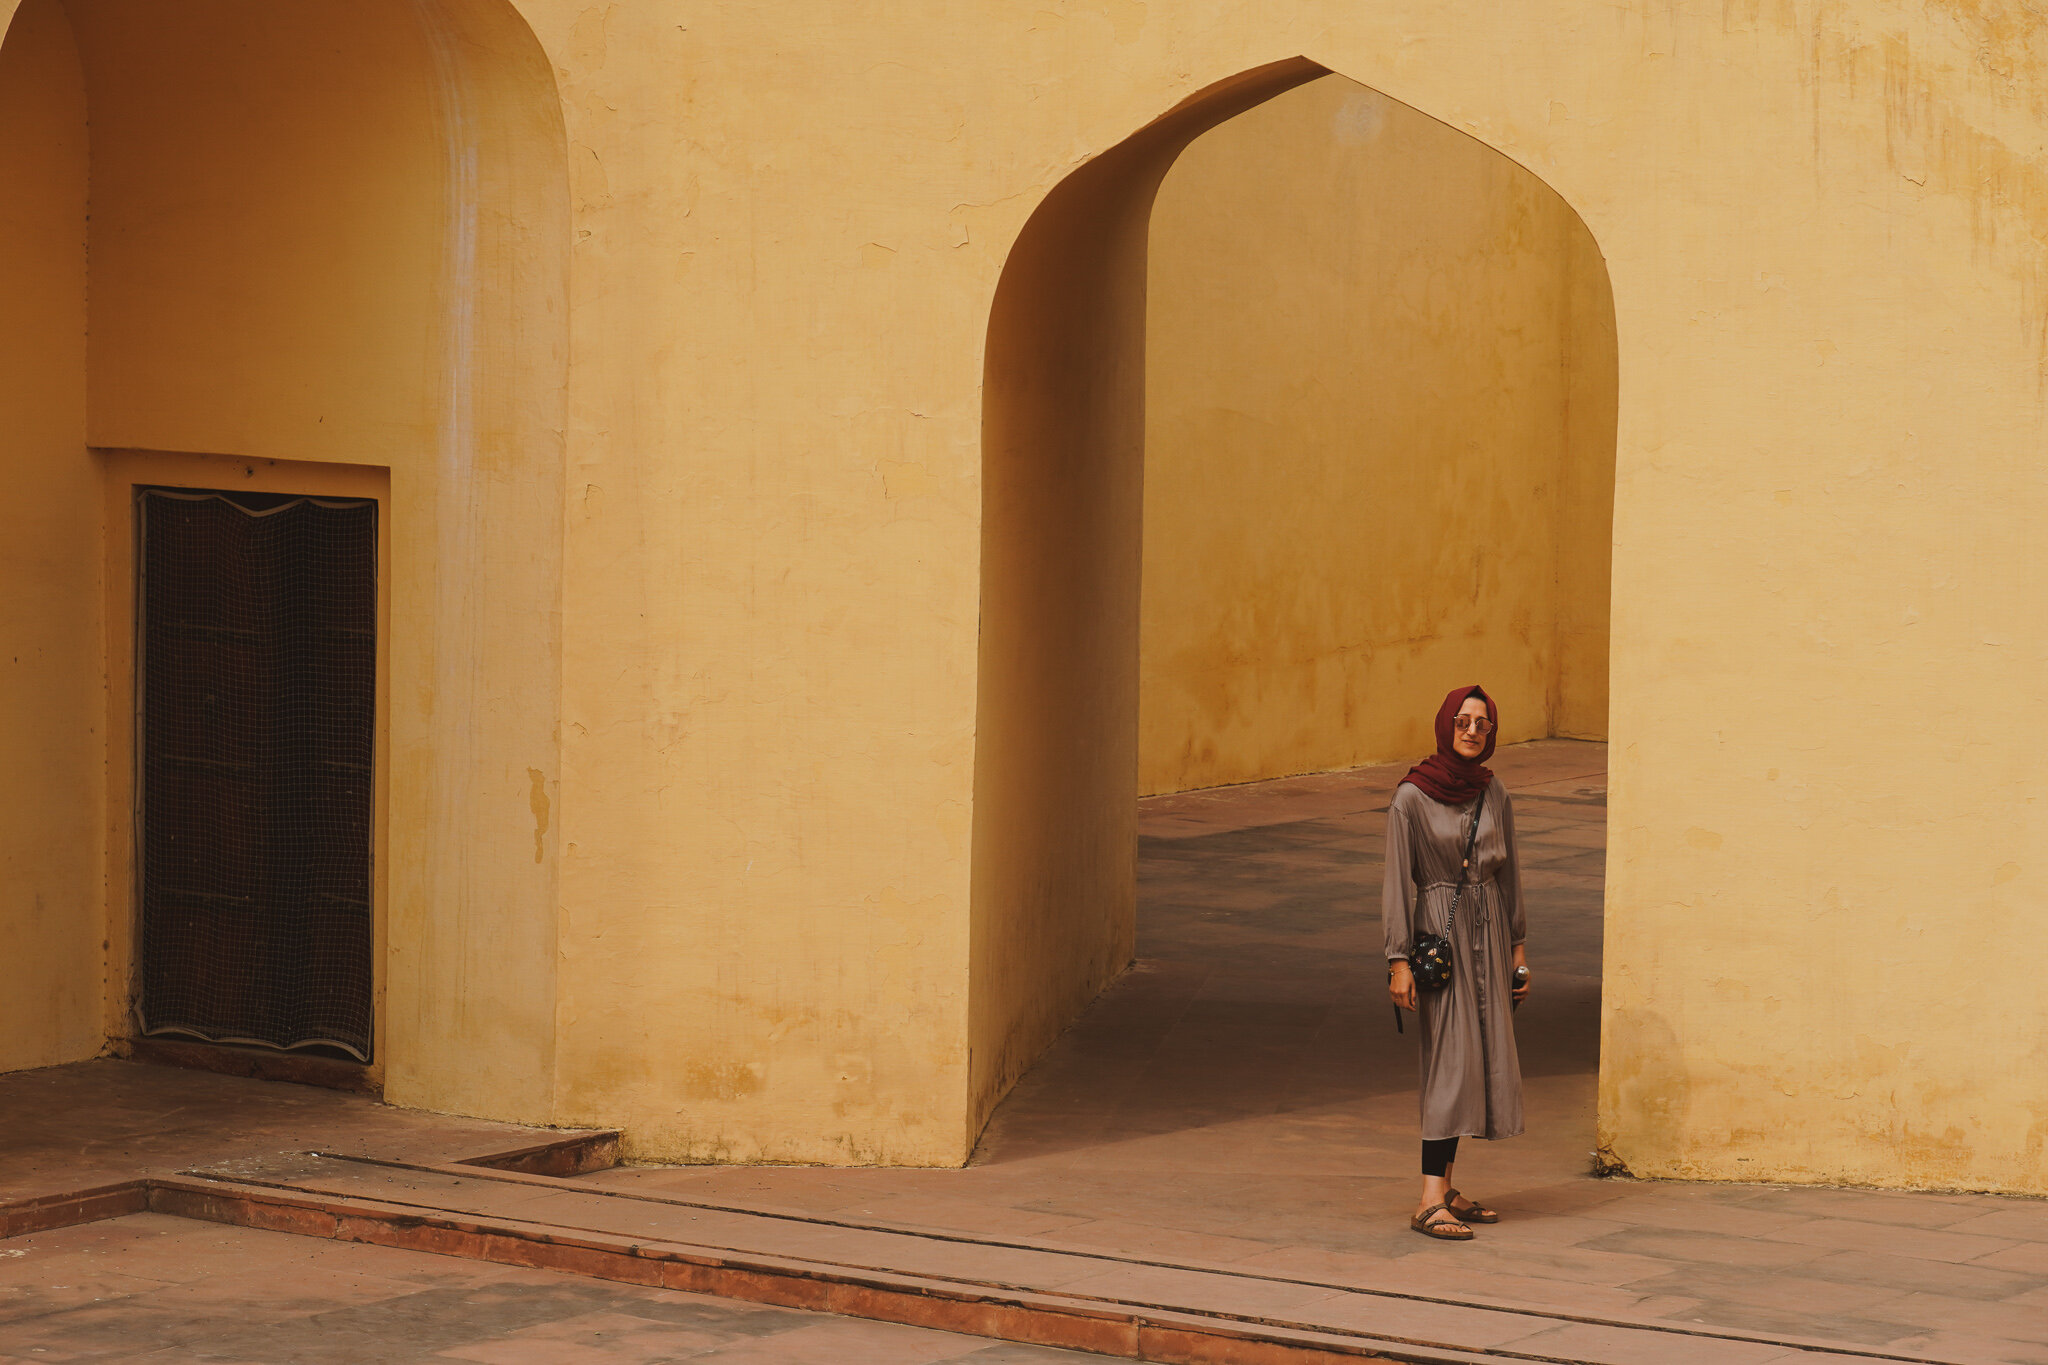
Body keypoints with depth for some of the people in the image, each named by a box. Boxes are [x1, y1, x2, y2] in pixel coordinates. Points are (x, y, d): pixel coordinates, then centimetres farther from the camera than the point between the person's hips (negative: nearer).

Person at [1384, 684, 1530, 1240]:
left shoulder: (1493, 793, 7)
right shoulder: (1411, 798, -11)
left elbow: (1507, 872, 14)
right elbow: (1398, 881, -11)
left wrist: (1517, 949, 13)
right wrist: (1398, 961, -15)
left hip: (1488, 932, 6)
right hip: (1438, 935, -6)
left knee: (1483, 1058, 6)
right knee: (1451, 1059, -13)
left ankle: (1446, 1187, 14)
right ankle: (1431, 1200, -15)